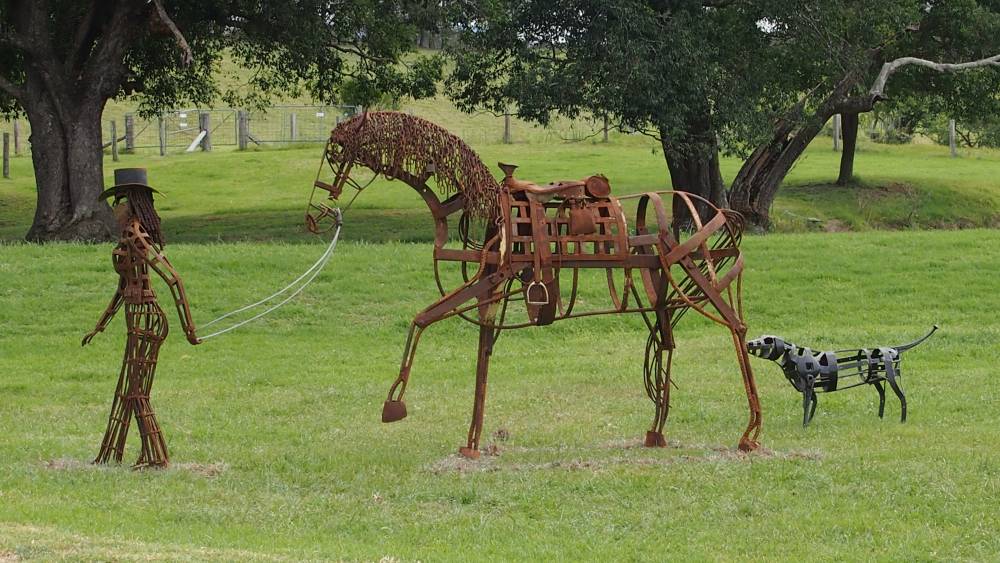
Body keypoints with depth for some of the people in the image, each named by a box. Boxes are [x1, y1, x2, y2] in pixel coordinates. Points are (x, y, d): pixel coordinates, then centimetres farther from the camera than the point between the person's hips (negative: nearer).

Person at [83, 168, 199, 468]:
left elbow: (174, 280, -21)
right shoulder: (129, 237, 13)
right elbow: (123, 287, 23)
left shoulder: (136, 239, -16)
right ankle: (110, 456, 19)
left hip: (144, 320, -9)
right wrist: (99, 326, 29)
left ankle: (157, 457, -4)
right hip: (140, 319, 9)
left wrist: (188, 327, -21)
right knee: (126, 390, 13)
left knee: (135, 392, -5)